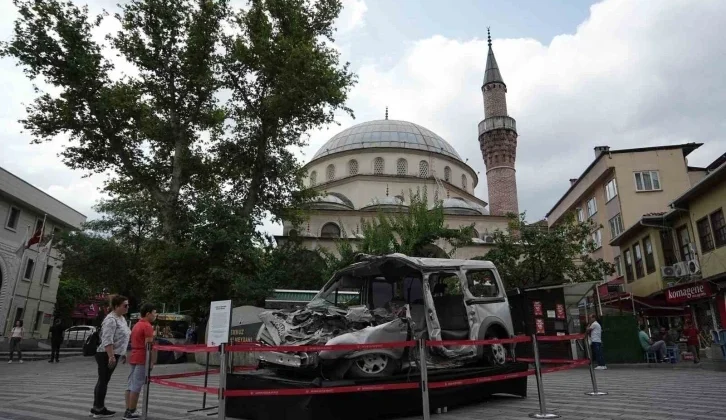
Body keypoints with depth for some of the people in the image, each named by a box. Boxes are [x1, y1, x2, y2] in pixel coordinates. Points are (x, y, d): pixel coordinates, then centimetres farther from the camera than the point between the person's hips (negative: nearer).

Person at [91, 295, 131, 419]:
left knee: (103, 381, 14)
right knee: (103, 381, -3)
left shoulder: (121, 318, 12)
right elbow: (107, 340, -26)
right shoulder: (111, 320, -19)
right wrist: (111, 357, -28)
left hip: (113, 354, 10)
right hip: (106, 355, -10)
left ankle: (97, 407, 23)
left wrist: (122, 353, 22)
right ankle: (99, 409, 5)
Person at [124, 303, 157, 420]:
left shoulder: (137, 325, 16)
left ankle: (128, 410, 15)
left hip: (133, 358, 10)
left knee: (131, 385, 11)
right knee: (136, 386, -5)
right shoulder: (147, 326, -14)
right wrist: (152, 361, -15)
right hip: (142, 359, -10)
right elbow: (148, 346, -18)